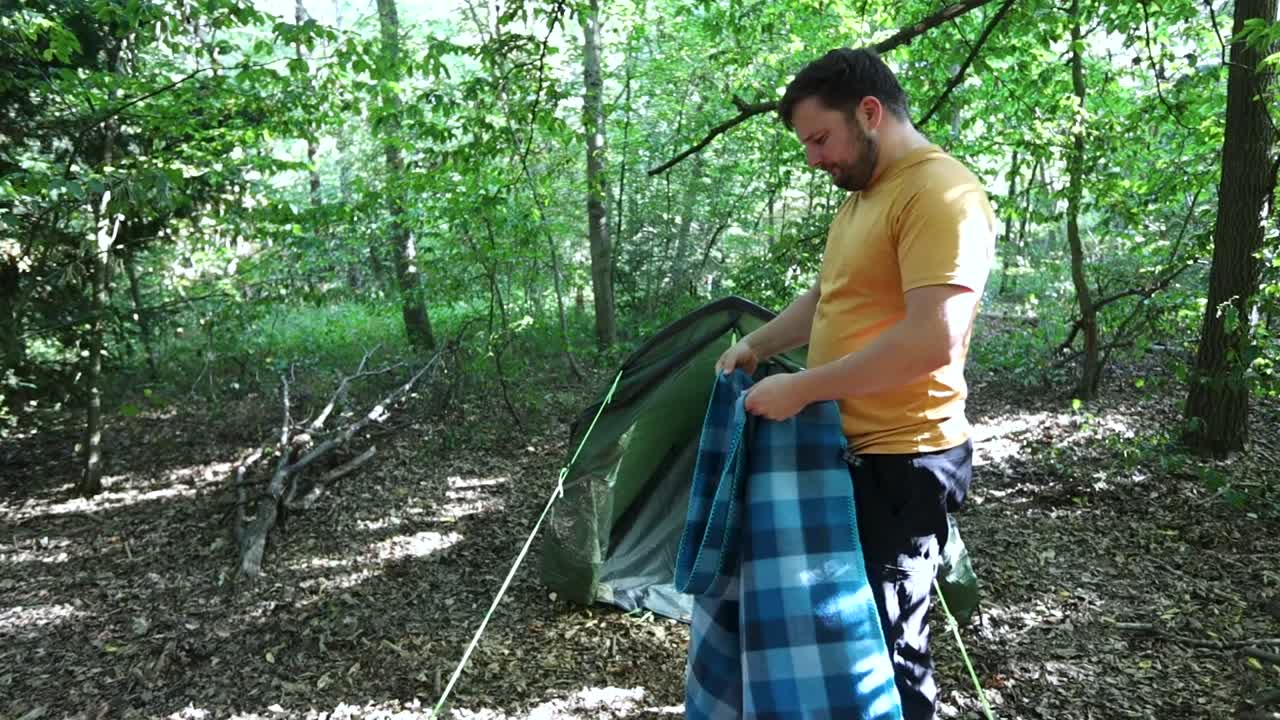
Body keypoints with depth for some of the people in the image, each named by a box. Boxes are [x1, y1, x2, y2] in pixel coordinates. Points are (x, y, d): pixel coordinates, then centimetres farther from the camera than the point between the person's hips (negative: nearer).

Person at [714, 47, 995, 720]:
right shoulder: (861, 197, 14)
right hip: (848, 449, 10)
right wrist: (756, 344, 14)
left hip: (900, 462, -10)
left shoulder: (939, 192, -18)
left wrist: (802, 388, -22)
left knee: (884, 648, 3)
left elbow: (933, 340, -28)